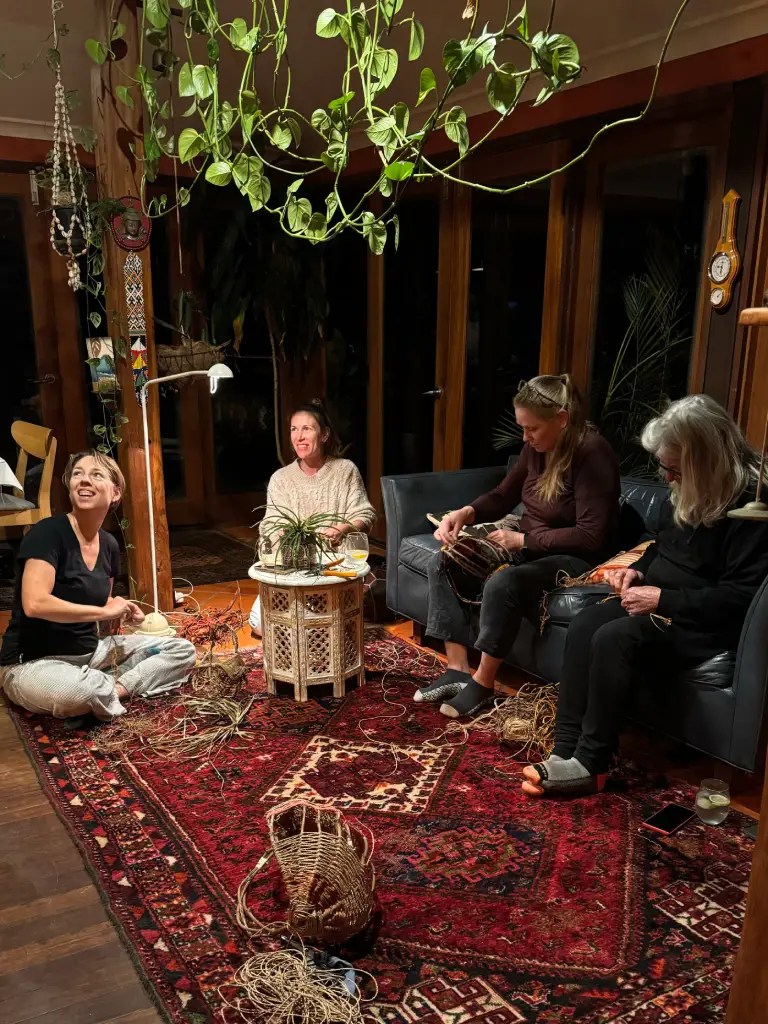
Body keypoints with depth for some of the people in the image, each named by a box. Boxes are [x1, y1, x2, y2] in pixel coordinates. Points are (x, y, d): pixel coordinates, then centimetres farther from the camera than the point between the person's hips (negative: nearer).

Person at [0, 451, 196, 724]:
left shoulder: (109, 545, 5)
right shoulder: (48, 532, -18)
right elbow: (35, 604, -32)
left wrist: (121, 610, -3)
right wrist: (104, 611, -21)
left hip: (91, 651, 8)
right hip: (33, 662, -8)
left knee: (182, 651, 2)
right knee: (79, 691, -42)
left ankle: (115, 689, -15)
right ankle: (107, 692, -7)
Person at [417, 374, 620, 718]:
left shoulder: (592, 453, -21)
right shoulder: (536, 447, 2)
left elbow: (591, 536, -25)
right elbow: (503, 496, 12)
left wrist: (523, 539, -23)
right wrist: (465, 512, -8)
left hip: (574, 558, -9)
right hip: (527, 545, 9)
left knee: (502, 583, -36)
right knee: (443, 566, -6)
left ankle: (483, 683, -15)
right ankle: (457, 670, -8)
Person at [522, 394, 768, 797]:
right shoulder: (689, 489, 6)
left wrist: (663, 599, -23)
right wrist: (638, 569, 3)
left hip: (708, 622, -8)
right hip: (660, 602, 9)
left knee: (613, 638, -30)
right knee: (584, 624, -16)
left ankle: (591, 764, -18)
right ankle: (566, 750, -20)